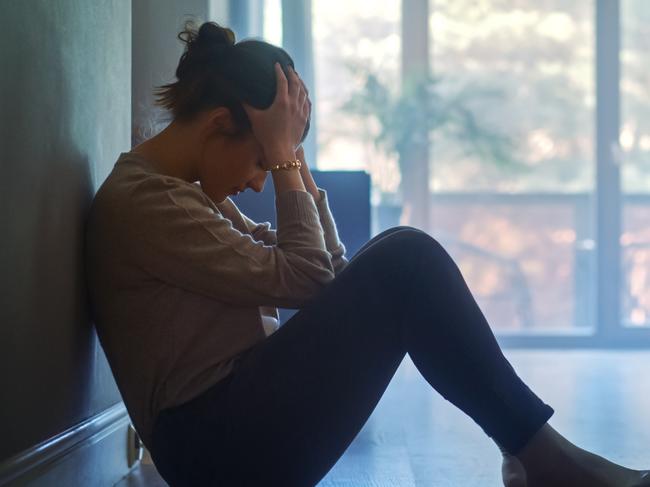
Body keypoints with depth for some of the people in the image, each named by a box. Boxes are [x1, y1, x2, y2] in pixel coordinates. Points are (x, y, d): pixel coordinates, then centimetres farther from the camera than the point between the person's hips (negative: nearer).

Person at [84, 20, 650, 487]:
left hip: (242, 415, 10)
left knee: (400, 259, 3)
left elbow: (326, 270, 13)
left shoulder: (188, 190, 18)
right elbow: (302, 281, -16)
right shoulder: (138, 200, -13)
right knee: (406, 261, -18)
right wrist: (283, 157, -10)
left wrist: (293, 157, 7)